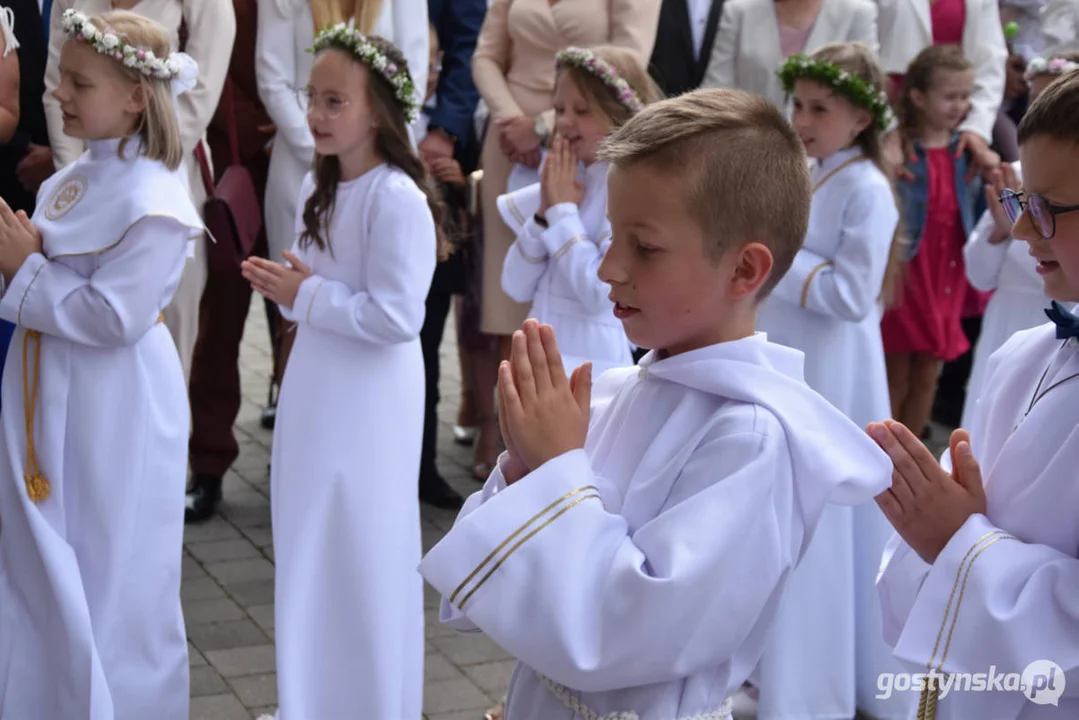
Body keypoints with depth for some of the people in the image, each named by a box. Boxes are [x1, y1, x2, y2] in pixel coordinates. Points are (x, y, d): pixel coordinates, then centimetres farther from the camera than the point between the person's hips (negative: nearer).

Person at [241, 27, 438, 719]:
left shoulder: (396, 197, -19)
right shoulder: (320, 187, 7)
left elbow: (397, 317, -23)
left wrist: (305, 296, -17)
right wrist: (285, 284, -2)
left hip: (368, 403, -8)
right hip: (316, 392, 8)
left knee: (361, 557, 3)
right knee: (311, 553, 17)